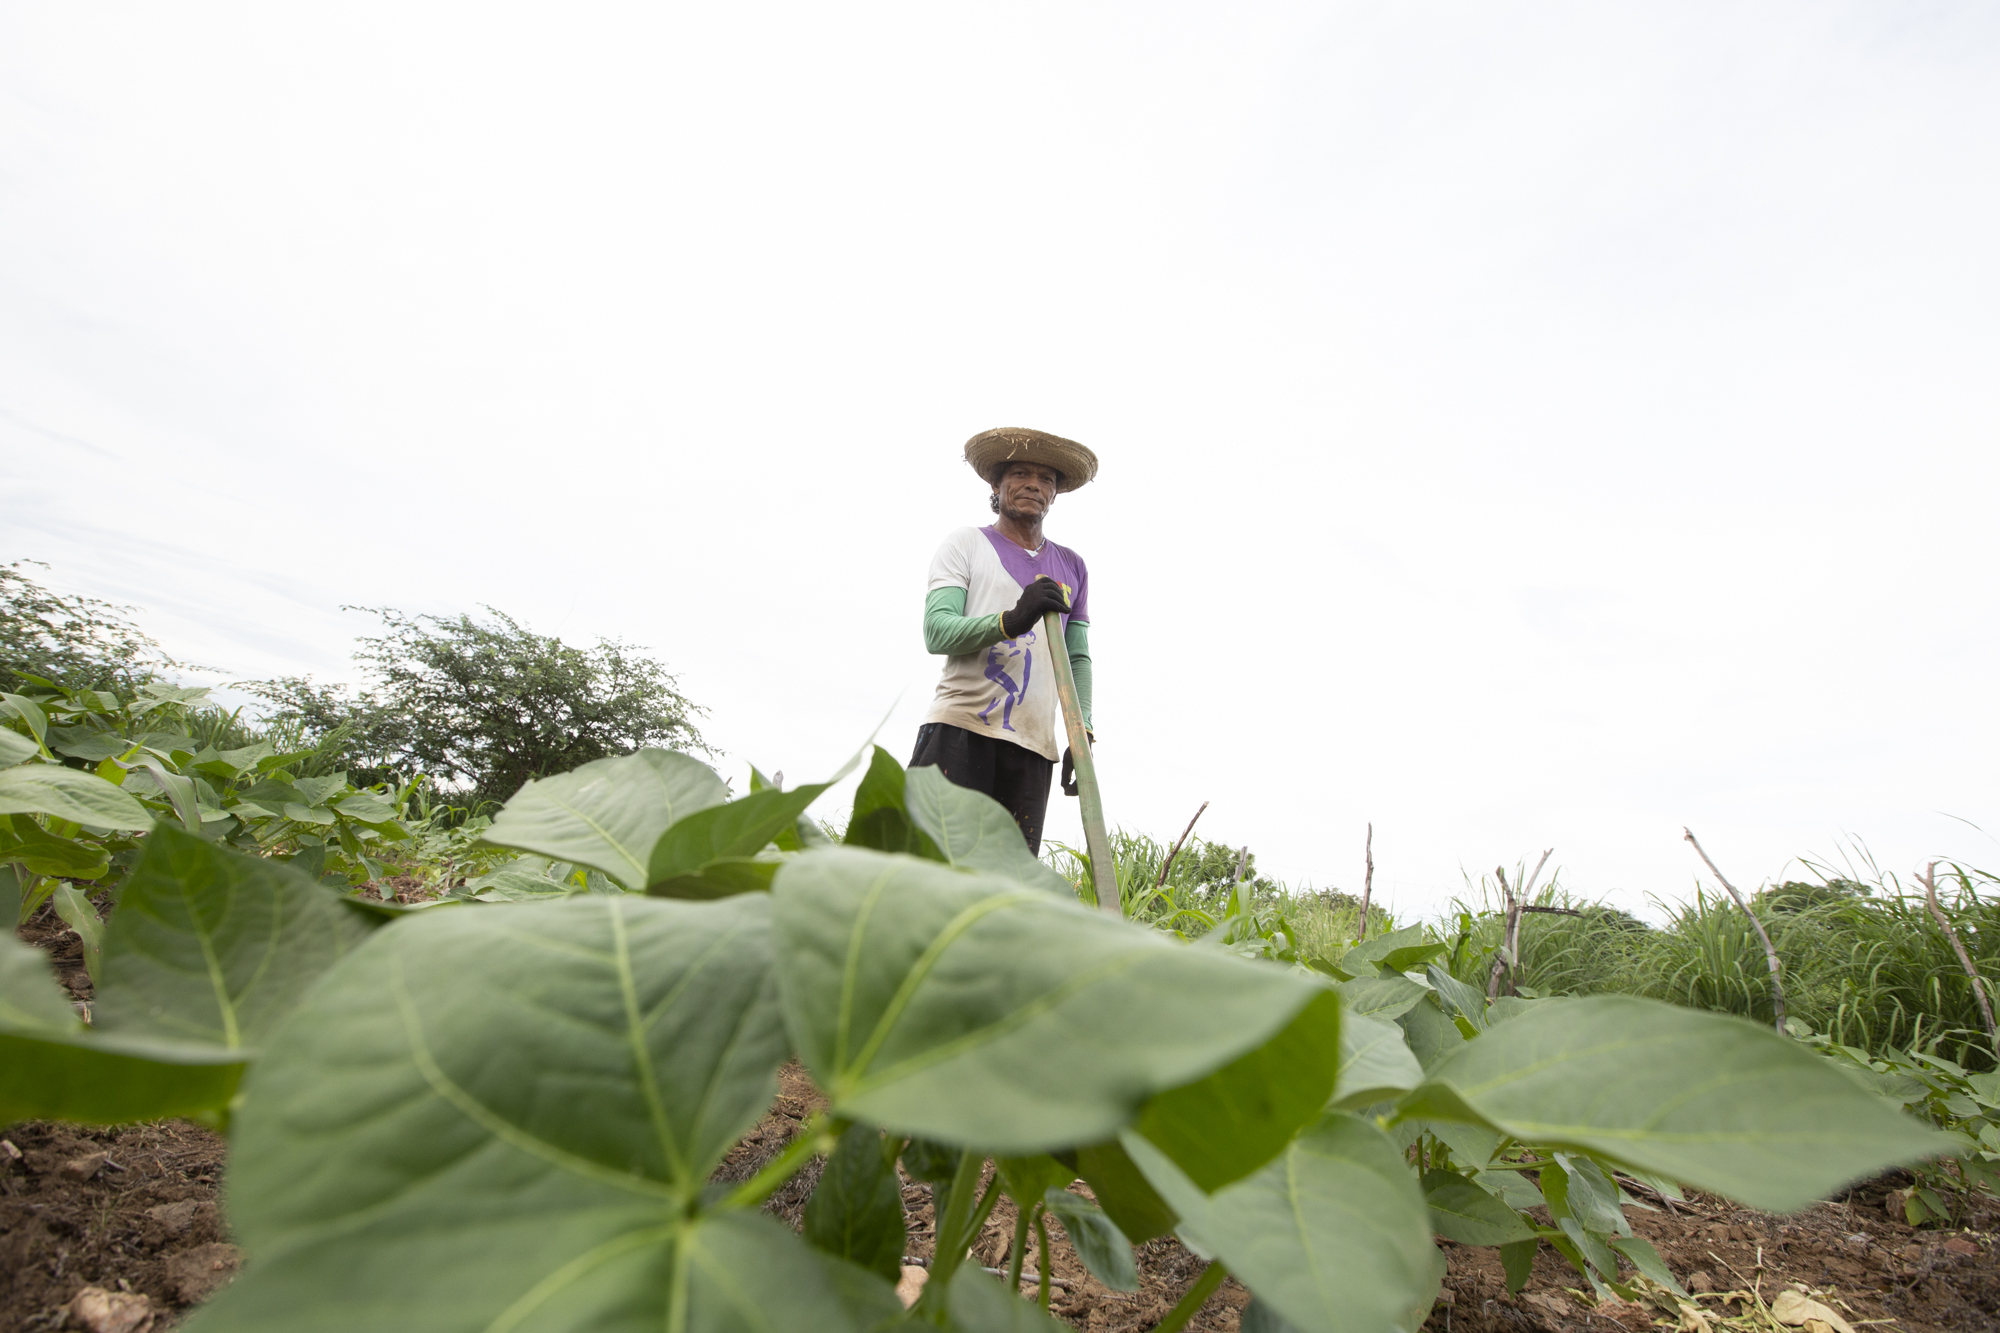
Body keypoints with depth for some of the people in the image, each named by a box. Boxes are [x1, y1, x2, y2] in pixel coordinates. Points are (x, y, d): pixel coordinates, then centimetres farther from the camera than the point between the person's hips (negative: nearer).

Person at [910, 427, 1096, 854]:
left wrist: (1083, 733, 5)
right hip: (958, 727, -3)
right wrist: (1012, 620, -22)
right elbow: (936, 632, -5)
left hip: (1032, 745, 4)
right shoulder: (966, 544, 9)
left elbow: (1078, 658, 19)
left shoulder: (1072, 567, 21)